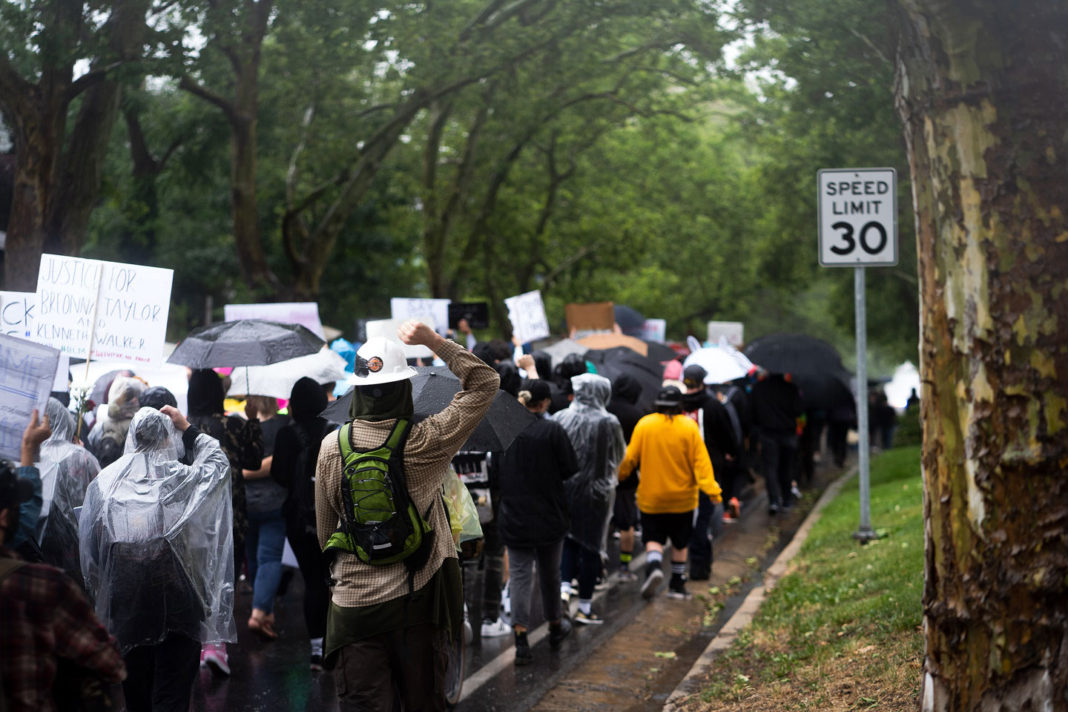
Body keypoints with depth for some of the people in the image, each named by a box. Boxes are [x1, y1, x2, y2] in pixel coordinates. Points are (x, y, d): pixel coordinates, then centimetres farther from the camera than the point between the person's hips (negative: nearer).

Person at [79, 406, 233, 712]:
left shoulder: (104, 482, -1)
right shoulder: (181, 478, -8)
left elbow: (89, 547, 4)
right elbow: (218, 462, 13)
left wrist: (100, 591, 16)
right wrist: (188, 429, 18)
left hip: (127, 603, 3)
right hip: (175, 603, -3)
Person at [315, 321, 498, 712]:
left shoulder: (331, 447, -3)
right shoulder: (426, 442, -10)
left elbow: (324, 529, 7)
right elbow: (485, 383, 1)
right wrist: (435, 341, 2)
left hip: (354, 603, 1)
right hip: (417, 598, -1)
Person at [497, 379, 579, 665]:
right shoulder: (552, 430, -14)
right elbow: (571, 469, -9)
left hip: (513, 516, 2)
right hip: (549, 515, -1)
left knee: (520, 575, 4)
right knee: (550, 572, 17)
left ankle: (521, 637, -6)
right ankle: (555, 625, 35)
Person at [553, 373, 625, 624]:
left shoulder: (560, 419, -6)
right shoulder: (608, 423, -13)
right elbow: (619, 456, 2)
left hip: (564, 488, 2)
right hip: (596, 490, -2)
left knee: (569, 540, 19)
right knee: (590, 546, 6)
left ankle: (564, 585, 2)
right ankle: (585, 606, 12)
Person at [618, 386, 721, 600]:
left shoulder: (644, 424, -7)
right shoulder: (689, 427, -7)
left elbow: (630, 457, -2)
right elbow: (700, 461, -9)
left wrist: (619, 475, 16)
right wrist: (711, 489, -9)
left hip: (651, 497, 0)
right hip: (682, 498, 1)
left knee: (653, 539, 5)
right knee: (680, 543, 16)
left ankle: (653, 566, -24)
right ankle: (677, 584, 22)